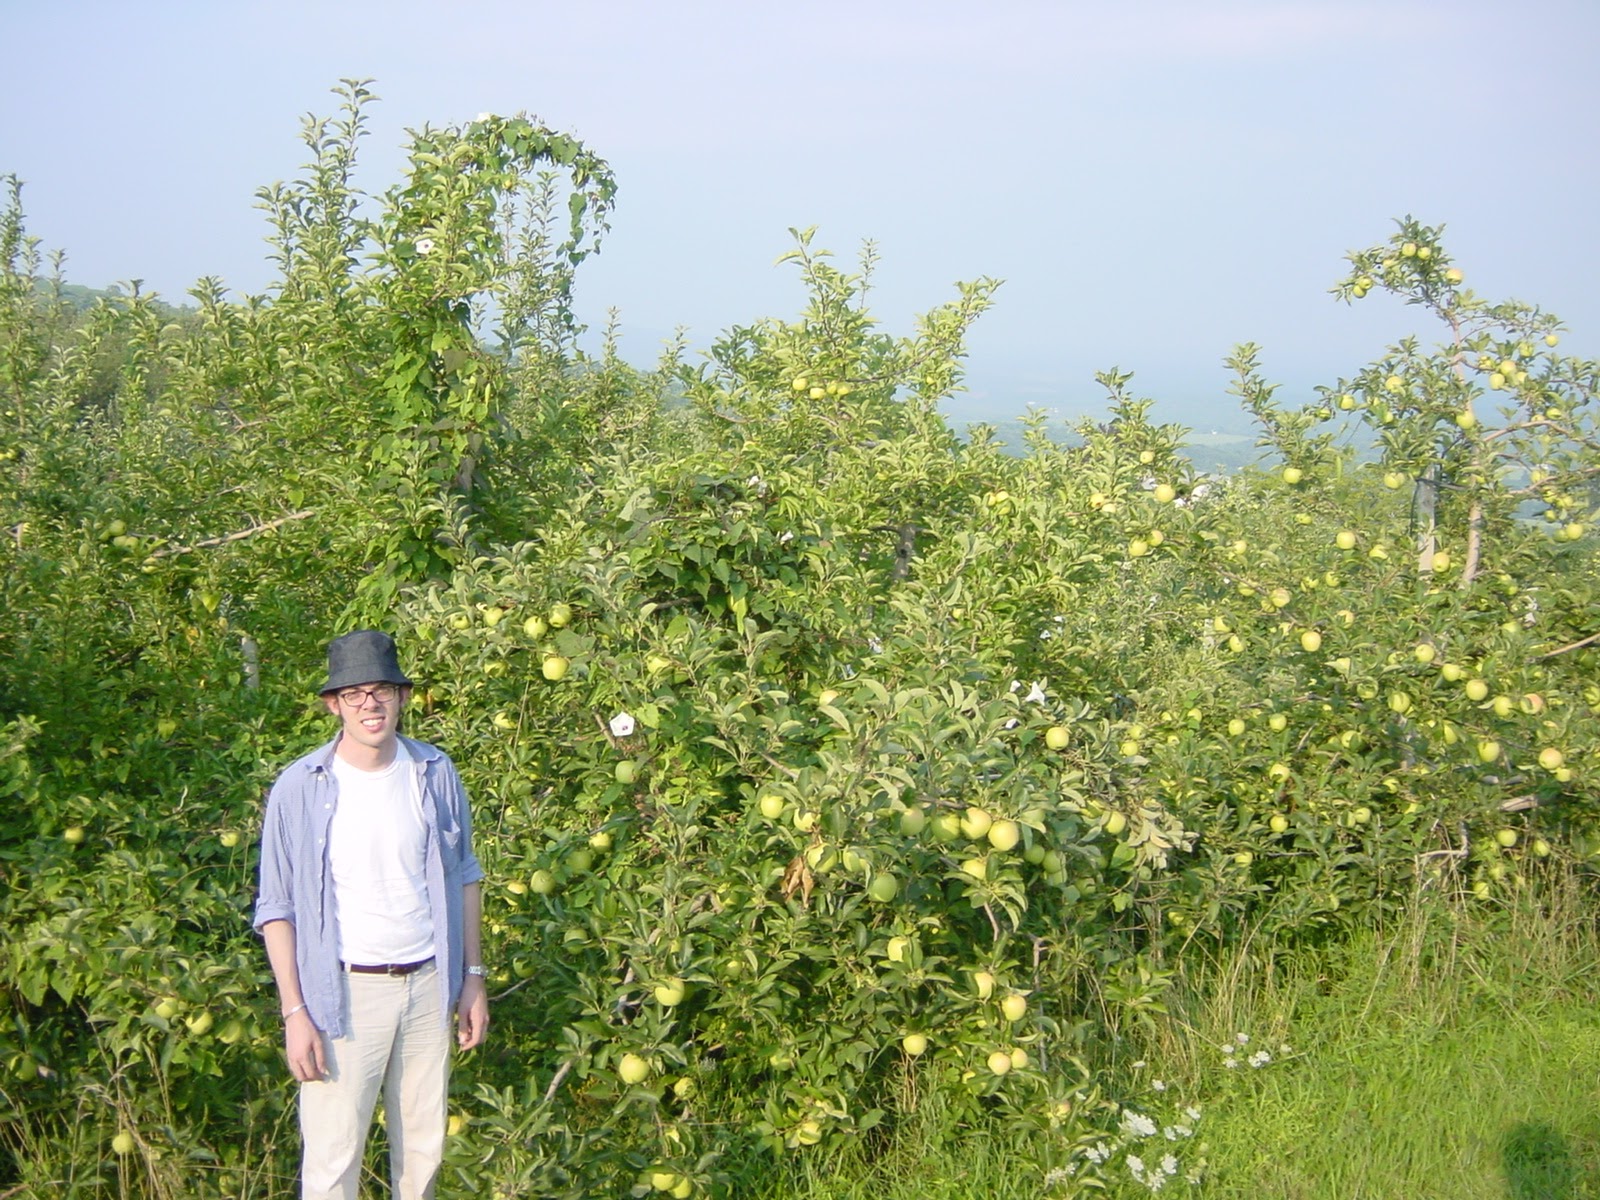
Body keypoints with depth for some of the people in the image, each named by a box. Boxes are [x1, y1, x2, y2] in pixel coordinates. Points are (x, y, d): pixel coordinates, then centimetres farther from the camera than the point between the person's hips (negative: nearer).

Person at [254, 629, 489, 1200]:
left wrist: (472, 978, 8)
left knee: (424, 1148, 12)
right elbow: (277, 907, -5)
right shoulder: (300, 788, -9)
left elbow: (463, 876, 11)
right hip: (346, 991, -3)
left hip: (428, 984, 3)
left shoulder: (435, 774, 1)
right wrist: (294, 1012, -9)